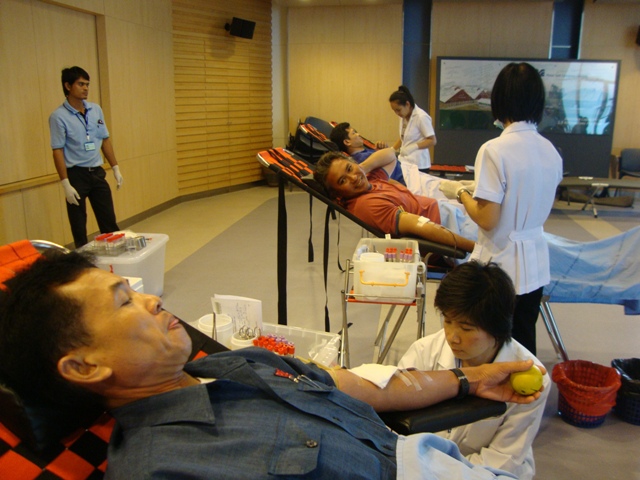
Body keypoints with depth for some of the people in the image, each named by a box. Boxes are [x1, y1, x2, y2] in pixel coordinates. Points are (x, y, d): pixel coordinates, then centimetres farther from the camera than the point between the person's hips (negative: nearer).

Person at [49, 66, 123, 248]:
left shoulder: (96, 109, 6)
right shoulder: (58, 116, -10)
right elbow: (58, 151, -12)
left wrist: (115, 168, 11)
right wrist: (65, 184, -16)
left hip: (97, 172, 5)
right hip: (76, 174, -5)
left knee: (109, 222, 10)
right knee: (78, 226, 6)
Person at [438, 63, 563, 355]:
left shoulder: (495, 150, -18)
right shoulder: (551, 151, 3)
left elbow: (487, 220, -19)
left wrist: (460, 192, -2)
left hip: (500, 266, -6)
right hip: (535, 267, 6)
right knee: (523, 348, 18)